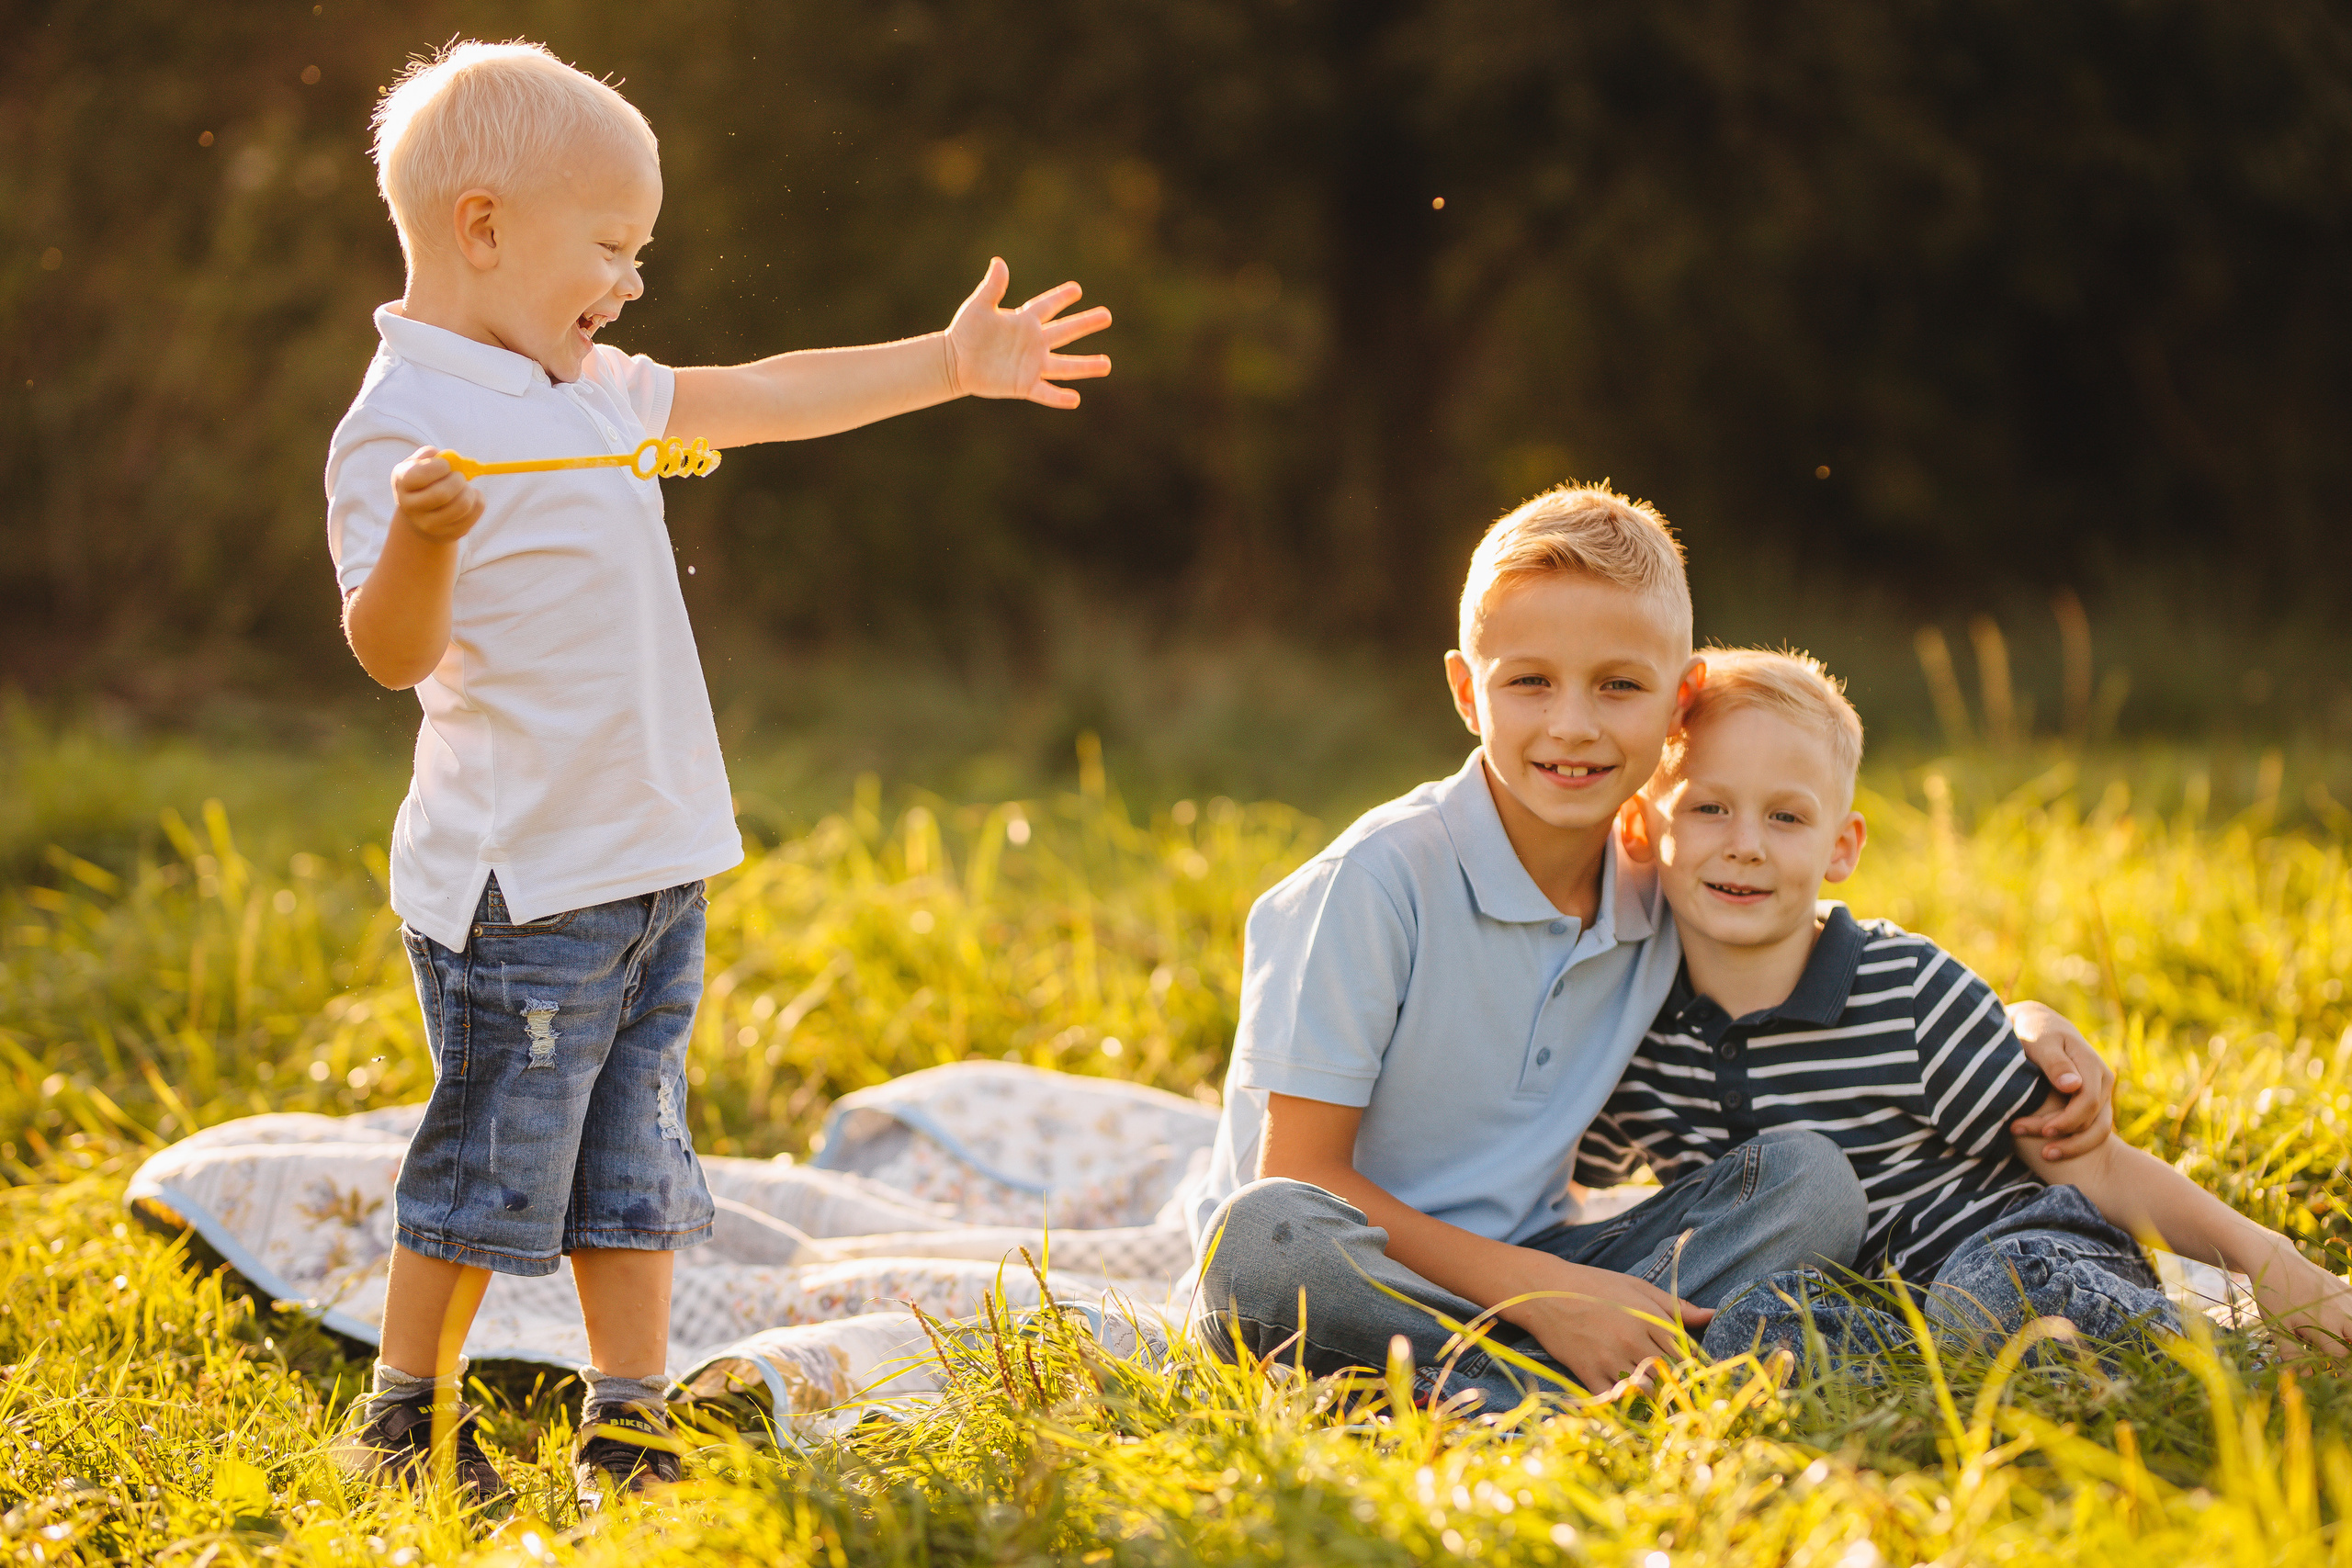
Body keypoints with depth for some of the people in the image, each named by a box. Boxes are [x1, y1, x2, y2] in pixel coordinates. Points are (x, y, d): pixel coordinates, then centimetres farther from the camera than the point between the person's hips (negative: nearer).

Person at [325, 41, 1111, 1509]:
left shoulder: (592, 387, 13)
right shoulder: (406, 423, -15)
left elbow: (762, 396, 25)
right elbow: (392, 649, -21)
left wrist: (949, 362, 26)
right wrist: (420, 540, -40)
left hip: (653, 867, 9)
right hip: (520, 878, -9)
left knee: (634, 1160, 12)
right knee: (496, 1161, -1)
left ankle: (631, 1422, 19)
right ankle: (410, 1421, 13)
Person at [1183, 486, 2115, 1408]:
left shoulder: (1668, 897, 1)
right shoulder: (1382, 880, -17)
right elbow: (1300, 1175, -18)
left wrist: (2027, 1029, -4)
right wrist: (1542, 1294, -25)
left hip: (1526, 1272, 6)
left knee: (1811, 1180, -14)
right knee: (1263, 1239, -39)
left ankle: (1480, 1386, -27)